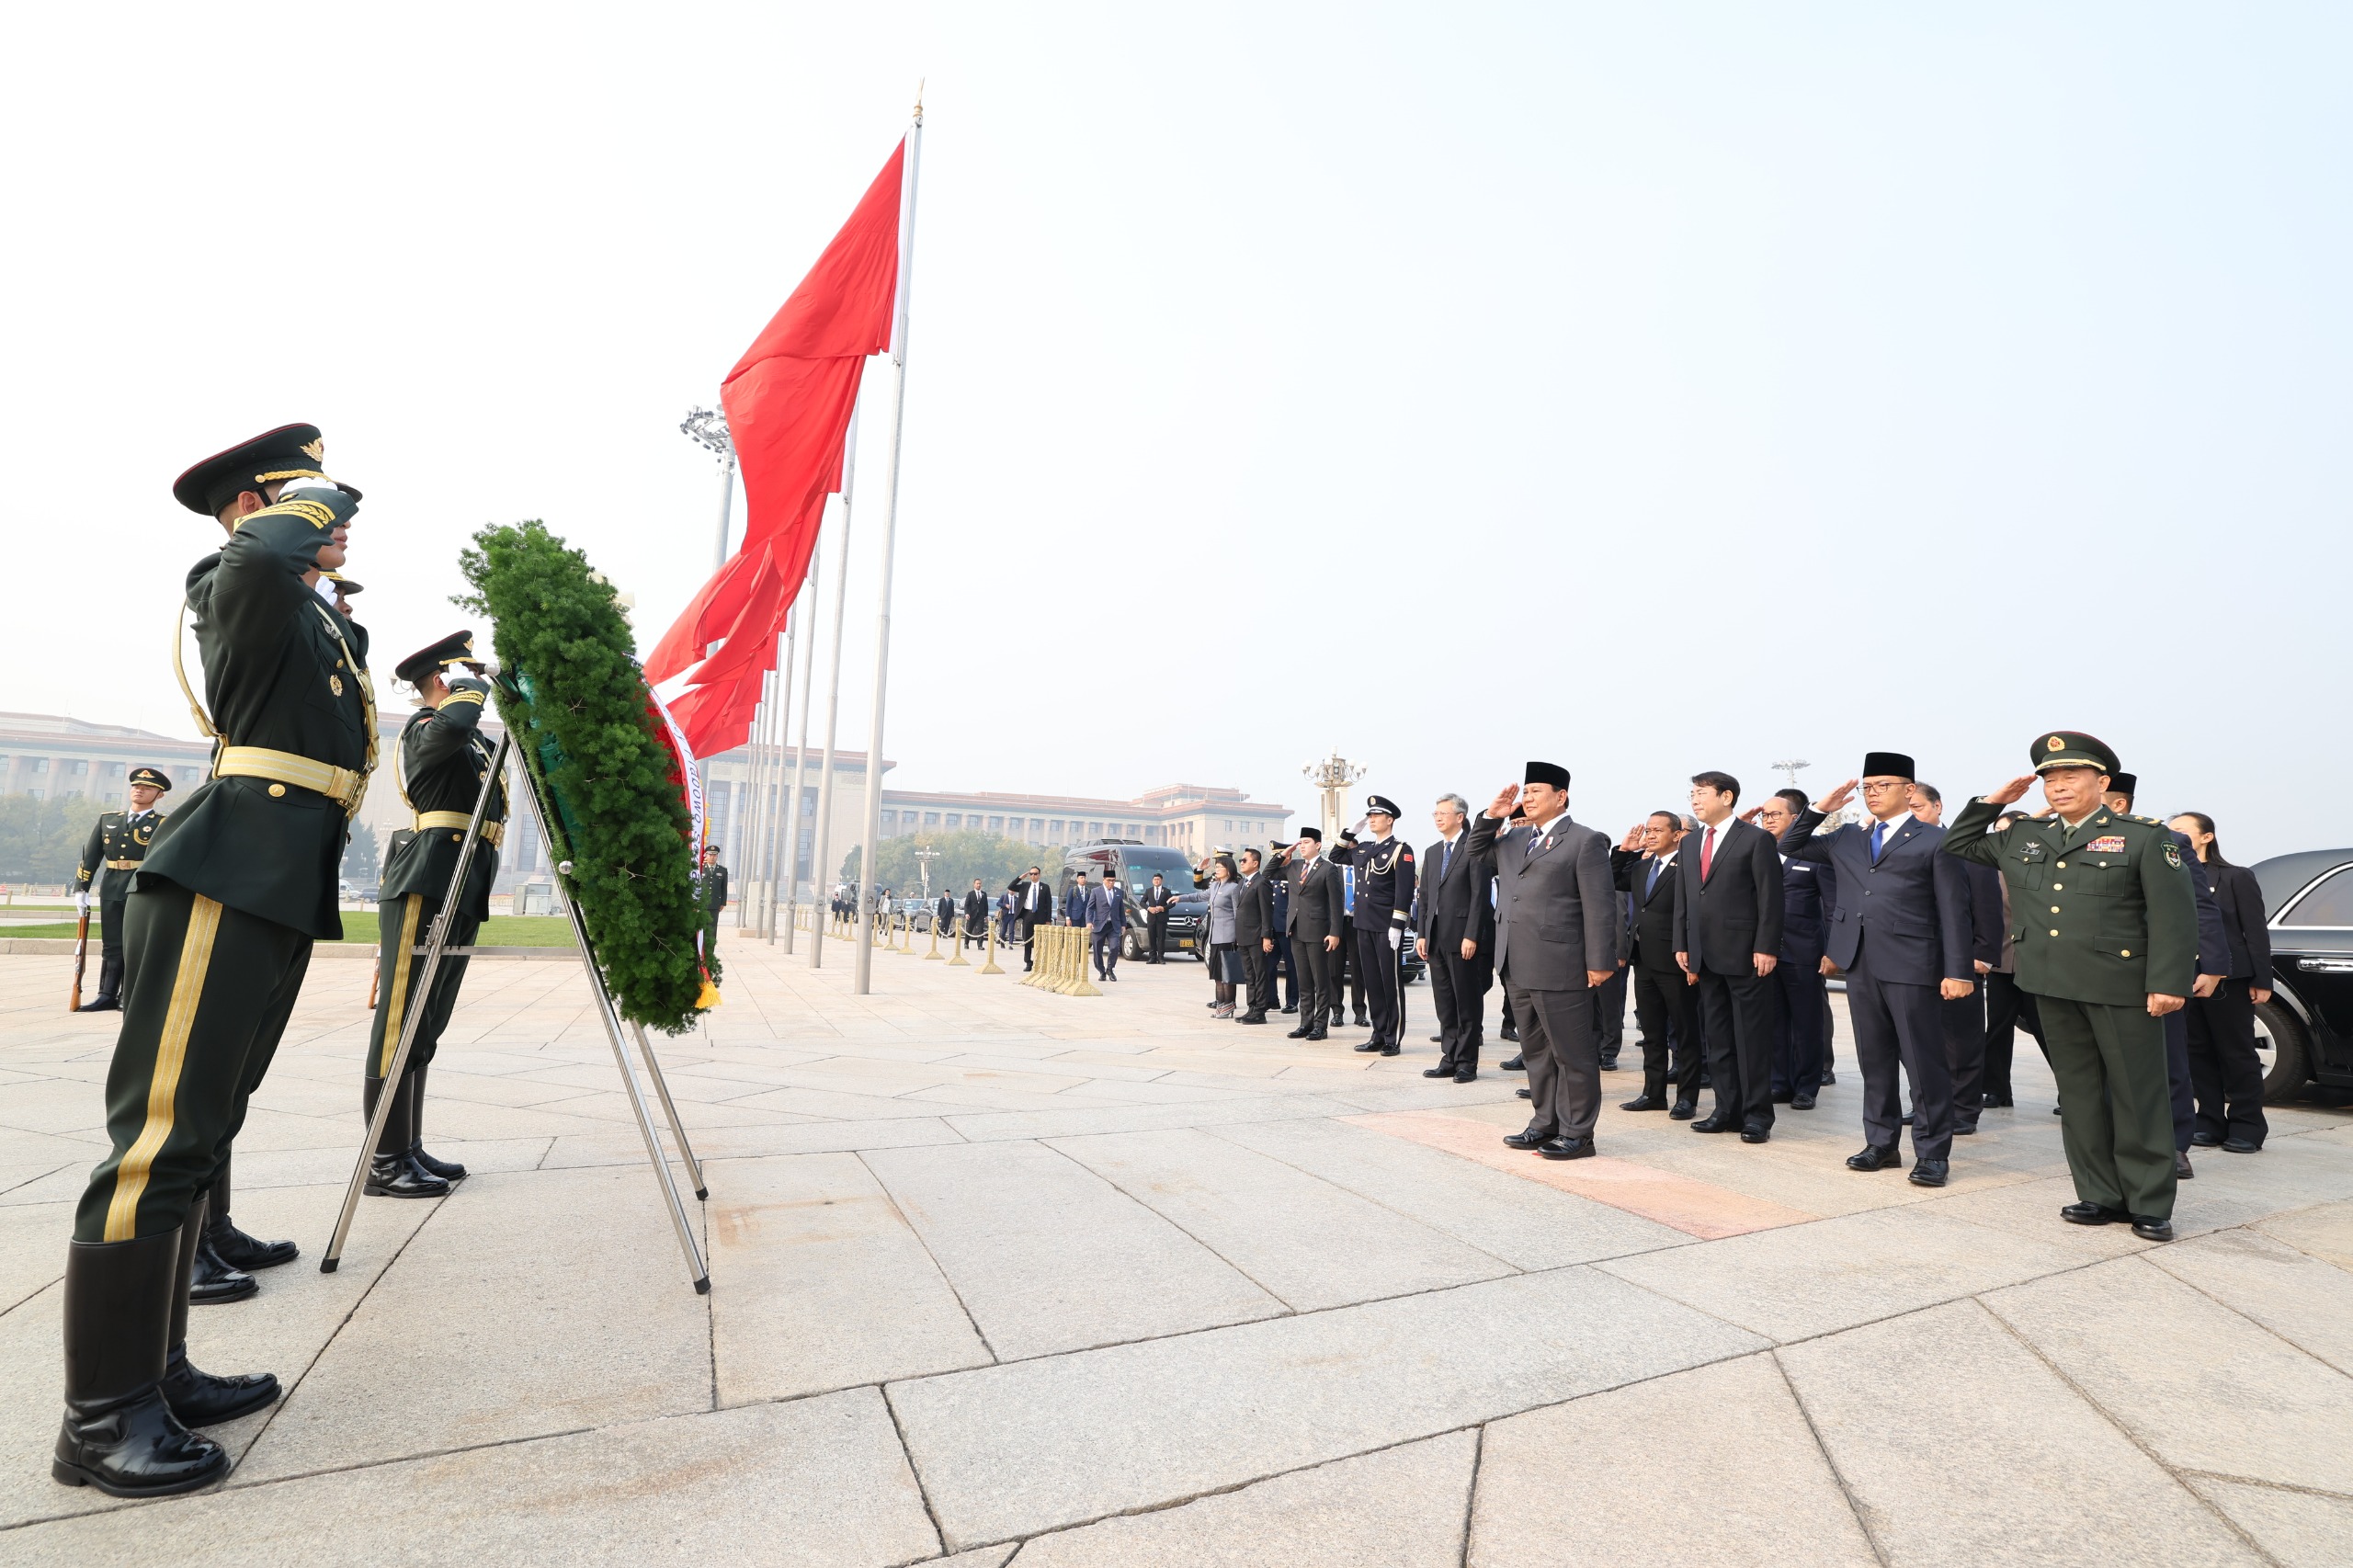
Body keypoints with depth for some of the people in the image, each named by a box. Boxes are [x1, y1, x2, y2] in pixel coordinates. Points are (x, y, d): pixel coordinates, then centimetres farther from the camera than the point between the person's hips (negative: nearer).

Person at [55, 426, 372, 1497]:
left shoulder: (325, 621, 22)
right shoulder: (237, 585, -4)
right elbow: (261, 557, -26)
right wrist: (310, 508, -5)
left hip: (285, 892, 10)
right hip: (223, 881, -9)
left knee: (202, 1125, 12)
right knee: (160, 1131, -7)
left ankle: (155, 1372, 21)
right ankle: (101, 1417, 1)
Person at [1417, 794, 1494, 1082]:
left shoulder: (1473, 848, -7)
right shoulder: (1432, 852, 16)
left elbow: (1481, 895, -12)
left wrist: (1471, 936, -16)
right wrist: (1422, 934, 9)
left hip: (1463, 937, -7)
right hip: (1436, 938, 7)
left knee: (1468, 1003, 2)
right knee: (1444, 1004, 11)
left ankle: (1467, 1063, 10)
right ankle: (1450, 1059, 19)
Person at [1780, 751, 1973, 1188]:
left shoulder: (1934, 840, 1)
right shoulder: (1847, 839, 15)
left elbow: (1953, 909, -3)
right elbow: (1790, 847, 20)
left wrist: (1958, 971, -10)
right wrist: (1820, 808, 9)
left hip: (1911, 966, -5)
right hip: (1861, 966, 5)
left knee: (1924, 1062, 1)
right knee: (1874, 1061, 12)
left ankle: (1932, 1152, 11)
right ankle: (1882, 1143, 22)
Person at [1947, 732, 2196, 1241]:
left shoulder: (2145, 837, -2)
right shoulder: (2021, 836, 11)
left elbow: (2174, 916, -7)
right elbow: (1957, 845, 20)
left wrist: (2168, 983, -15)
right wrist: (1994, 799, 10)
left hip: (2122, 987, -4)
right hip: (2055, 987, 5)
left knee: (2139, 1097, 4)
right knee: (2079, 1094, 11)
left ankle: (2150, 1204, 15)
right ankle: (2101, 1195, 21)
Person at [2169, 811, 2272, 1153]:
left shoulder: (2237, 878, -1)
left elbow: (2256, 932, -2)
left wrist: (2261, 981, -6)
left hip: (2227, 980, -3)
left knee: (2237, 1054, 5)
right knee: (2199, 1053, 9)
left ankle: (2246, 1127, 15)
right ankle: (2211, 1123, 18)